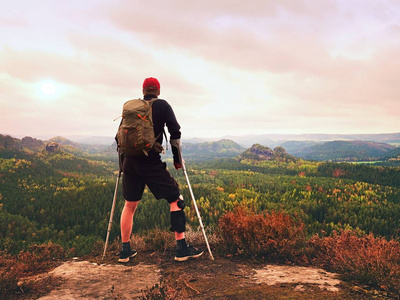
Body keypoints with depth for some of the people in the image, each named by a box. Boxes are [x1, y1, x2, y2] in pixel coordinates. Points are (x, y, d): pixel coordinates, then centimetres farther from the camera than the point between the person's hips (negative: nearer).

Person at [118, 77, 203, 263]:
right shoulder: (162, 105, 2)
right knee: (175, 199, 5)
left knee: (130, 205, 17)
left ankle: (125, 250, 22)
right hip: (151, 163, -4)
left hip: (130, 162, 5)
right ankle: (182, 248, 2)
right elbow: (175, 132, -3)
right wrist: (177, 158, 7)